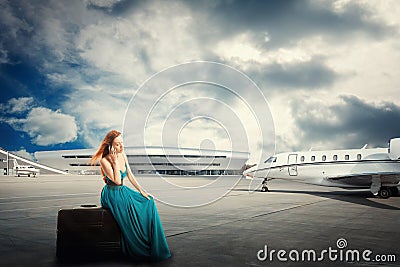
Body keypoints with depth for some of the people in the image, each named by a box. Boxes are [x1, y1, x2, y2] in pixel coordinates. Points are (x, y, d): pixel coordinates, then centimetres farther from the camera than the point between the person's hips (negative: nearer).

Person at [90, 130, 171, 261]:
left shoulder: (123, 154, 4)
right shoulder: (104, 160, -17)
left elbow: (130, 175, 10)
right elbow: (117, 181, -23)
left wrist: (141, 191, 5)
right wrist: (115, 161, -23)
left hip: (123, 191, 7)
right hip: (112, 194, -7)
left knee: (149, 202, -6)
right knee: (135, 210, -23)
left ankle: (155, 247, 0)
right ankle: (140, 250, -7)